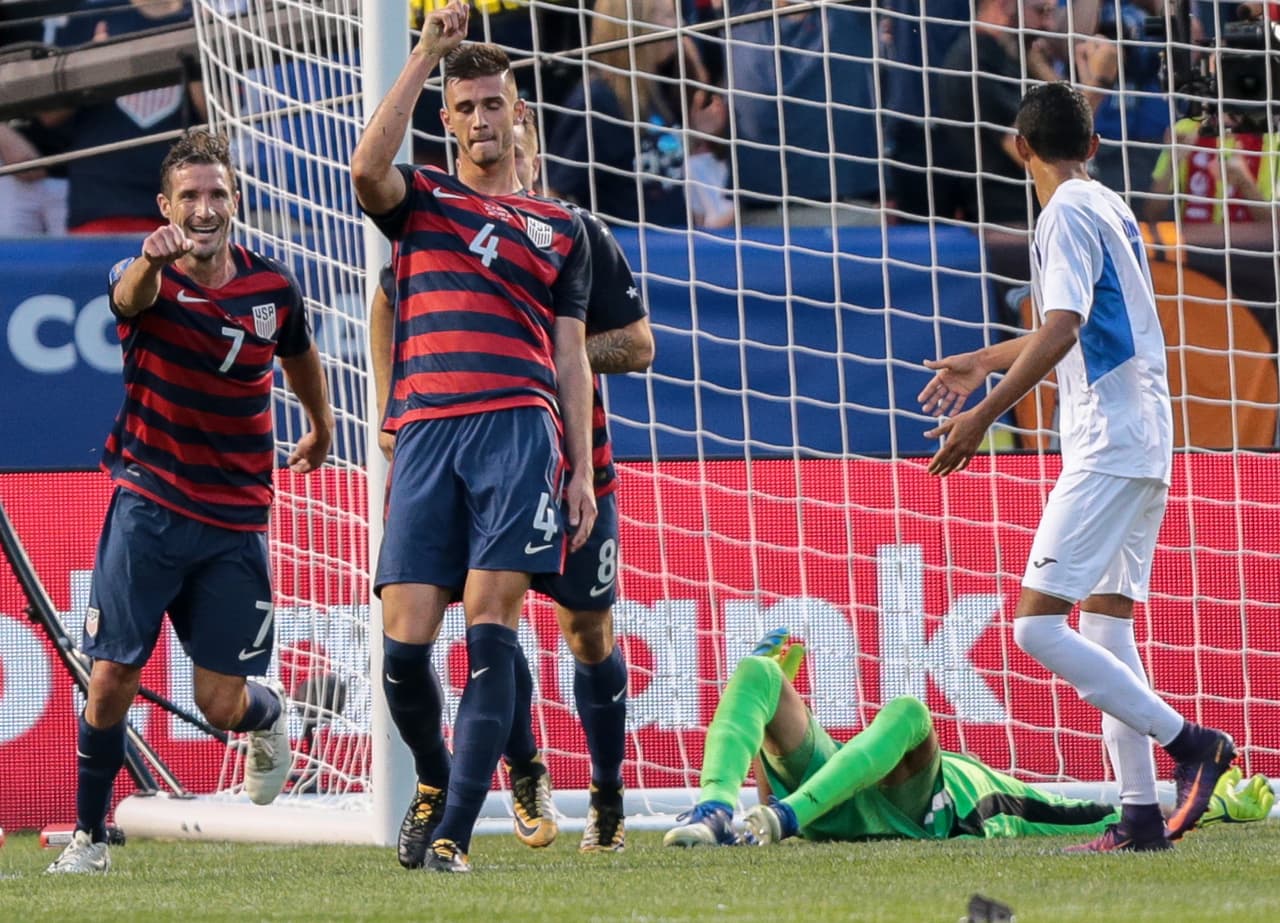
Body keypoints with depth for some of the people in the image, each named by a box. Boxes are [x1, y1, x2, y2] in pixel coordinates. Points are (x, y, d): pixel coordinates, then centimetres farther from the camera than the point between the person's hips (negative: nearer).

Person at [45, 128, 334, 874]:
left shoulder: (273, 287, -1)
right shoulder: (147, 279, -10)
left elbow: (300, 355, 21)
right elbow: (130, 296, -36)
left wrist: (322, 429, 38)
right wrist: (155, 260, -60)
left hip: (237, 519, 1)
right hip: (149, 504, -1)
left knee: (220, 705, 0)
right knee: (112, 680, -7)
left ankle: (270, 714, 36)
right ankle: (89, 835, 11)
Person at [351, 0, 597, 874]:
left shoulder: (561, 229, 20)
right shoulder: (419, 200, 18)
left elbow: (571, 358, 17)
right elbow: (368, 167, -7)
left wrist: (582, 470, 7)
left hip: (519, 430, 0)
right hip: (425, 432, 1)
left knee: (490, 630, -12)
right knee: (405, 643, -6)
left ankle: (454, 833, -14)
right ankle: (435, 780, 22)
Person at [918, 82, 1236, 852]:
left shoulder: (1067, 214, -10)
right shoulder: (1111, 209, 18)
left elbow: (1061, 332, -23)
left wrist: (985, 414, -24)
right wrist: (985, 361, 43)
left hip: (1107, 449, -10)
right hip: (1144, 443, 10)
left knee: (1039, 626, -12)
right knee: (1105, 628, 10)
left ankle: (1190, 742, -15)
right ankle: (1141, 814, 5)